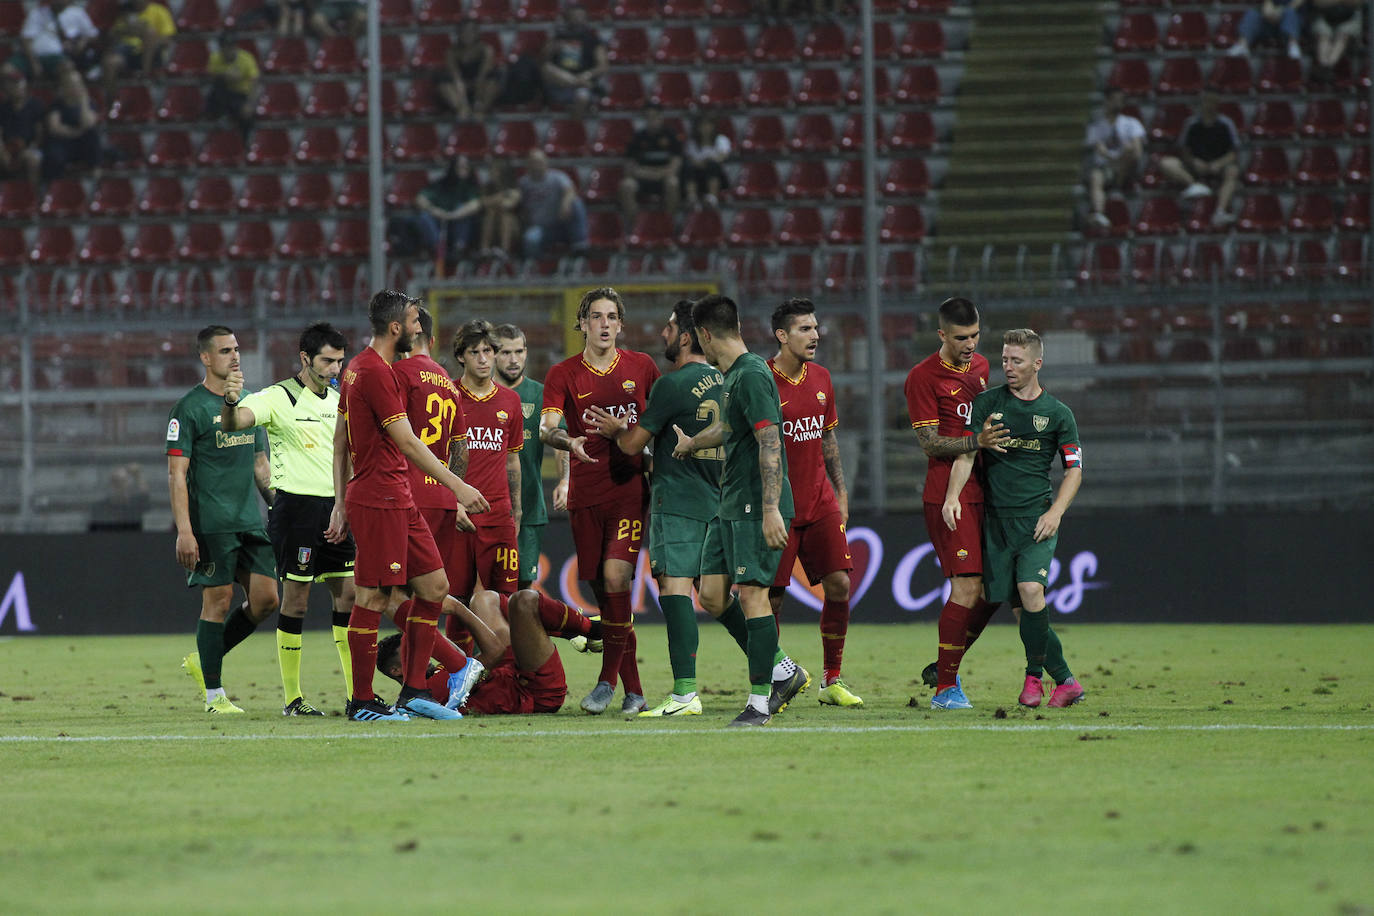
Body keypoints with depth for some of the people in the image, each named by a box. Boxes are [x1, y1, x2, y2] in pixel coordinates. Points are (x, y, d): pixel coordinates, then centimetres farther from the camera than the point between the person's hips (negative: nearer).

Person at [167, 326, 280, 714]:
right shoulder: (189, 408, -6)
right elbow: (176, 473, -9)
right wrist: (184, 531, -16)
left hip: (250, 521, 7)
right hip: (211, 524, -7)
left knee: (266, 598, 1)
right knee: (218, 600, -6)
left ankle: (202, 660, 18)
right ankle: (214, 694, 2)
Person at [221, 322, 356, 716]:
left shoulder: (338, 401, 13)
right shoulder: (278, 398, -8)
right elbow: (233, 424, -25)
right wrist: (231, 403, -47)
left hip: (334, 507, 7)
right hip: (296, 505, -7)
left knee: (348, 593, 4)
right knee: (296, 599, -4)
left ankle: (356, 693, 8)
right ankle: (291, 696, 2)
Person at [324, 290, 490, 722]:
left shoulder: (359, 367, 16)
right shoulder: (376, 372, -16)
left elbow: (340, 440, 20)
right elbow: (407, 443, -18)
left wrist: (342, 502, 21)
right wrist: (457, 487, -16)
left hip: (398, 501, 10)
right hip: (379, 502, -10)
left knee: (434, 586, 9)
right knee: (373, 597, -5)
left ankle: (414, 691, 11)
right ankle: (362, 703, 0)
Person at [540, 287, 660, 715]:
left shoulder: (641, 367, 6)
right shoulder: (564, 375, 3)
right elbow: (546, 427, -11)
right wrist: (567, 441, -31)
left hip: (631, 488, -1)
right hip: (585, 495, 1)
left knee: (615, 575, -18)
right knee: (603, 590, 3)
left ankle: (608, 680, -7)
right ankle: (633, 691, 11)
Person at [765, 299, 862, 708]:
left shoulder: (820, 378, 10)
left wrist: (840, 490, 17)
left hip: (820, 502, 5)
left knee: (839, 584, -3)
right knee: (771, 597, -4)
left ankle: (832, 682, 8)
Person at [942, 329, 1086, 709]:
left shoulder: (1057, 413, 3)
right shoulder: (987, 403, 6)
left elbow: (1074, 468, 6)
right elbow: (965, 453, 0)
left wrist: (1055, 512, -7)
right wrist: (953, 496, -16)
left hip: (1037, 516, -2)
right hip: (996, 517, 2)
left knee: (1030, 589, -22)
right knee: (1019, 605, -1)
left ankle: (1034, 676, -8)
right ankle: (1065, 681, 8)